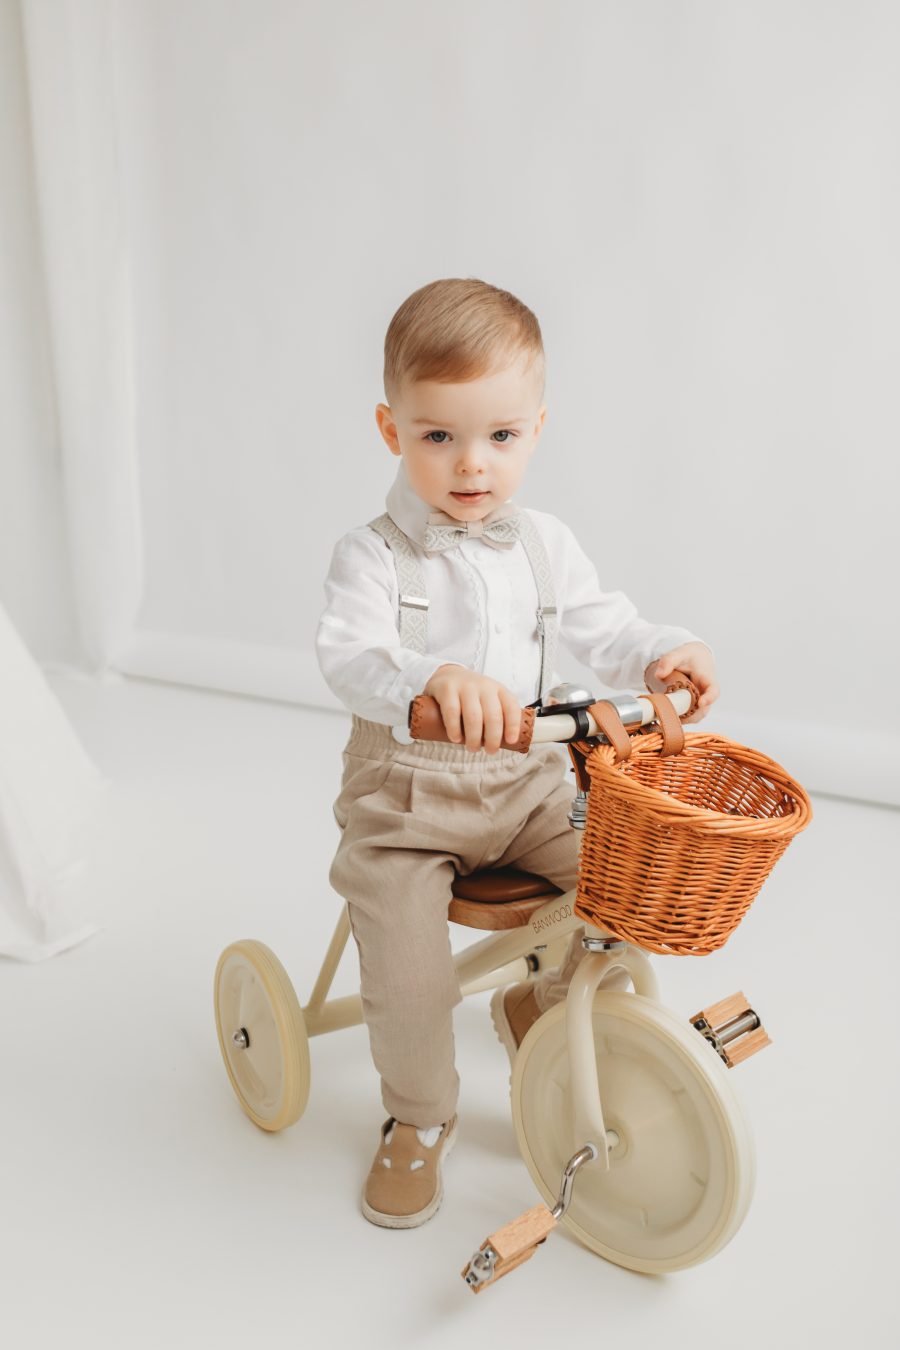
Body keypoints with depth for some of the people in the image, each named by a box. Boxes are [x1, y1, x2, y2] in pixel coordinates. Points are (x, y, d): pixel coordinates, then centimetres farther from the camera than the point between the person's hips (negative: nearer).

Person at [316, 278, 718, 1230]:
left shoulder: (544, 545, 4)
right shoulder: (375, 552, -12)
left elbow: (599, 625, 8)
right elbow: (349, 655, -26)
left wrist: (662, 653, -14)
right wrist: (432, 677, -47)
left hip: (526, 784, 4)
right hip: (406, 795, -4)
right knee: (409, 978, -16)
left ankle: (542, 1006, 23)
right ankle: (420, 1118, 19)